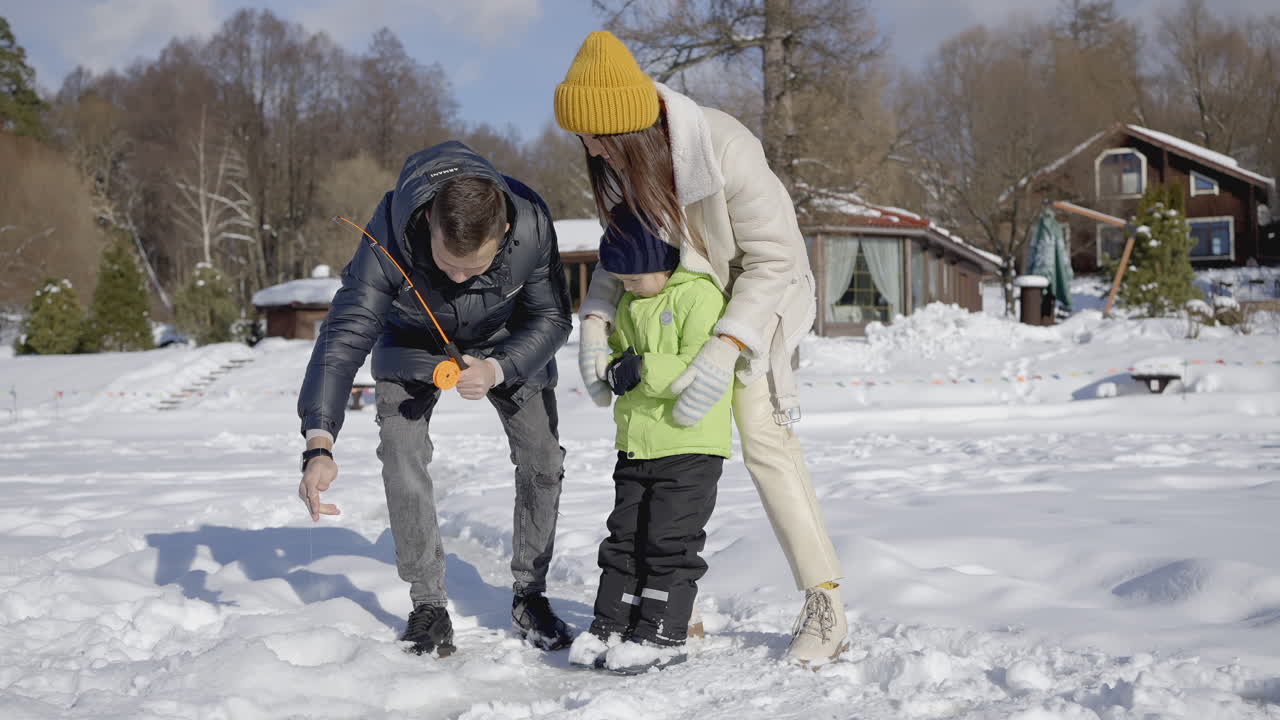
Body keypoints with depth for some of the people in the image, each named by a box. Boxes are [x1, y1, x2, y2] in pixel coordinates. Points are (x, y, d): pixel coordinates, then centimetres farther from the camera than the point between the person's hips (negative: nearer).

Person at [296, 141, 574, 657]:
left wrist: (496, 370, -40)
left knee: (542, 459, -5)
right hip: (414, 339, -1)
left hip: (510, 343, 1)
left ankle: (530, 596, 13)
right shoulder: (389, 233, -40)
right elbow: (345, 334, -41)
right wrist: (319, 445, -51)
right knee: (401, 456, -16)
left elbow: (552, 318, -22)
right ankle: (428, 604, -2)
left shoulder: (531, 226, -37)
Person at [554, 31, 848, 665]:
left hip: (754, 302, -6)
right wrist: (595, 324, -17)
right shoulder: (616, 161, -14)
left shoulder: (724, 150, -33)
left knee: (763, 436, -19)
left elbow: (776, 261, -29)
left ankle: (825, 608, -14)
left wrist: (724, 352, -38)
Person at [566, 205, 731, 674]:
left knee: (670, 539, -3)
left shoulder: (699, 295, -14)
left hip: (690, 445, -8)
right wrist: (614, 370, -5)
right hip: (636, 443, 8)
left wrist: (645, 369, -23)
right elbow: (618, 350, 18)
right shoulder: (630, 304, 12)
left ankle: (663, 635, 5)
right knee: (625, 534, 11)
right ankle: (611, 625, 19)